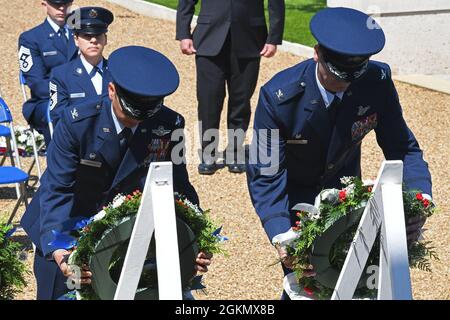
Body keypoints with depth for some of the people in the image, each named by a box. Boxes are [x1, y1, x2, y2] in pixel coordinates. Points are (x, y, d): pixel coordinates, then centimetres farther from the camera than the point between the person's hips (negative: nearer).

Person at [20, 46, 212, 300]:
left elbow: (177, 187, -11)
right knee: (59, 292, 5)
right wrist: (55, 249, -42)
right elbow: (56, 190, -27)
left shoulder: (169, 125, -17)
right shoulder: (77, 123, -25)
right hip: (68, 226, -2)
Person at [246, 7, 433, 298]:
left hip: (344, 187, 3)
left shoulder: (377, 81, -24)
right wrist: (280, 236, -43)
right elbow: (265, 176, -28)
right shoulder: (278, 96, -31)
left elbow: (402, 149, -15)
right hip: (294, 195, -3)